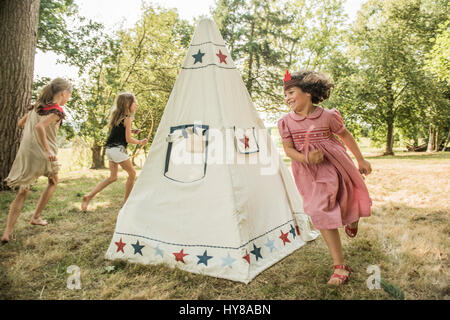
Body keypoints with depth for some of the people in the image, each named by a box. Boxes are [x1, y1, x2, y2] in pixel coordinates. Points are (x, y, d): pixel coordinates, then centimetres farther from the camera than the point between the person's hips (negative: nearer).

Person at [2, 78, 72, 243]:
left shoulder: (38, 105, 11)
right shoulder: (57, 111, -13)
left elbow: (21, 122, 18)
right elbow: (40, 127, -27)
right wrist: (47, 150, -24)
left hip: (25, 152, 6)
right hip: (41, 154, -6)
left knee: (22, 192, 11)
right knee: (53, 182, 22)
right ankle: (36, 217, 25)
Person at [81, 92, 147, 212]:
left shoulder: (116, 115, 14)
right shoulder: (127, 118, -11)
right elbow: (128, 139, -12)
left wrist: (131, 131, 16)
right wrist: (140, 142, 3)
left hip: (110, 148, 9)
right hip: (118, 149, -9)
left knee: (113, 177, 14)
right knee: (132, 173, 7)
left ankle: (89, 196, 8)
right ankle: (126, 200, 14)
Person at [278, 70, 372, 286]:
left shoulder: (327, 116, -9)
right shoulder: (286, 122, -5)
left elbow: (345, 134, 5)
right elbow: (288, 149, -3)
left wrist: (361, 160, 12)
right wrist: (306, 158, -24)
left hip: (333, 166, -1)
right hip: (309, 174, 1)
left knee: (346, 205, 11)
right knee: (321, 215, -2)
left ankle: (351, 218, 55)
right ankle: (340, 267, 8)